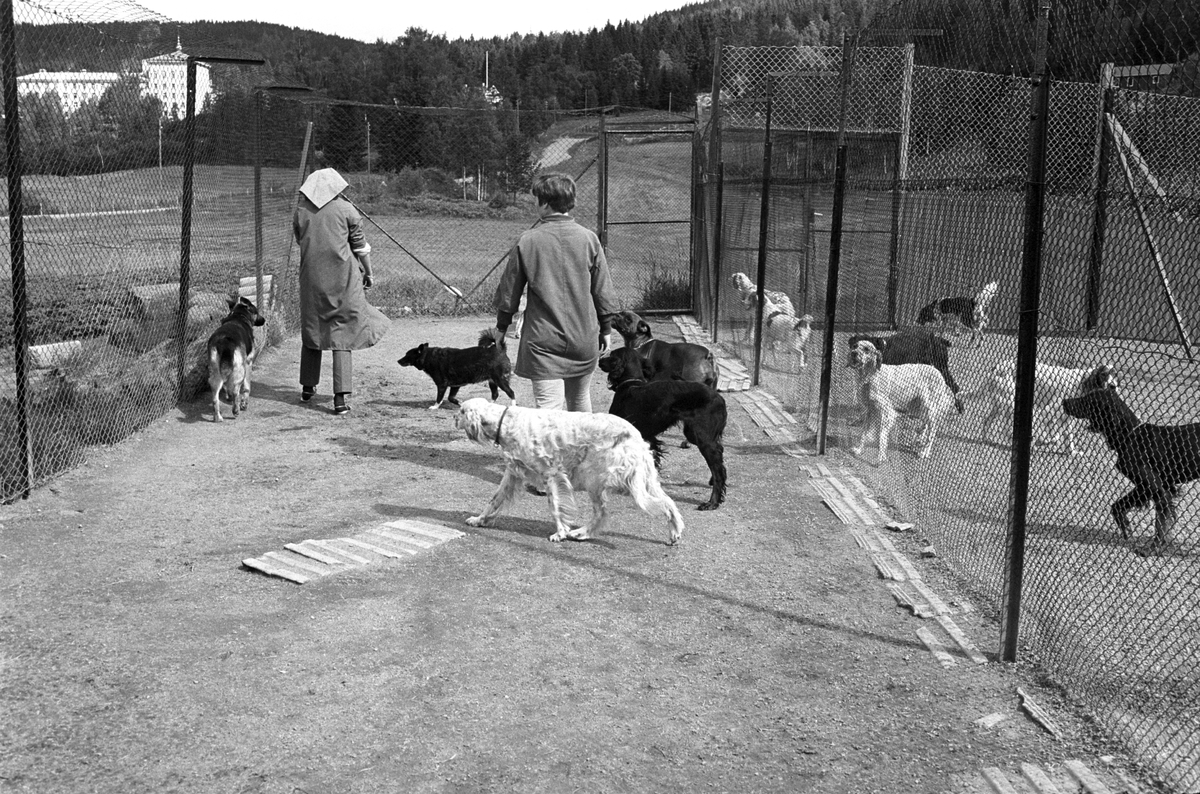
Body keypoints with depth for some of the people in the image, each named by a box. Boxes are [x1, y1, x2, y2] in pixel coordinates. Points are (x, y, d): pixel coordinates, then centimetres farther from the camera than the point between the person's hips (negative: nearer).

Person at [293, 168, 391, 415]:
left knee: (311, 330, 18)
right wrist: (367, 272, 14)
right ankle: (341, 396, -6)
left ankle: (308, 387, 29)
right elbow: (360, 245, 1)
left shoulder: (301, 211, 3)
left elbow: (300, 241, 14)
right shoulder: (346, 209, -5)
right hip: (342, 278, -3)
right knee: (342, 334, 0)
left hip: (311, 279, 3)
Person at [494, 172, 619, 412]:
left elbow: (509, 290, 2)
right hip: (584, 337, 3)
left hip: (543, 340, -3)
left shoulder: (527, 241, -7)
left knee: (548, 405, -5)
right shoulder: (588, 239, -3)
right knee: (580, 397, 21)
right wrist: (606, 328, 16)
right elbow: (603, 289, 3)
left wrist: (501, 326, 16)